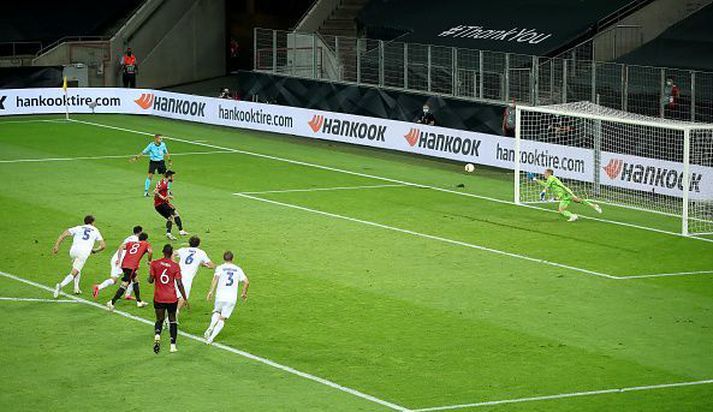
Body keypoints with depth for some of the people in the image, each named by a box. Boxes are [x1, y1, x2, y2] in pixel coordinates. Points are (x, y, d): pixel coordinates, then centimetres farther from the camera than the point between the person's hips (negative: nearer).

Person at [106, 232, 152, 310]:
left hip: (124, 264, 6)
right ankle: (112, 302, -22)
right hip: (132, 266, -6)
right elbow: (150, 251, -6)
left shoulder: (131, 243, 26)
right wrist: (149, 261, 10)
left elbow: (122, 247, 9)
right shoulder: (146, 244, 16)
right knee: (124, 285, -11)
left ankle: (139, 301, 30)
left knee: (135, 280, 25)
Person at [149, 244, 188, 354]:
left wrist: (150, 277, 22)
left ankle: (157, 336, -17)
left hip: (159, 298, 1)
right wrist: (185, 299, 1)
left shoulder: (155, 264, -5)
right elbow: (179, 284, -7)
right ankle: (173, 345, 11)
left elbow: (150, 280, -3)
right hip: (172, 298, -1)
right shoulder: (175, 266, -7)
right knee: (172, 320, 15)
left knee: (159, 320, 13)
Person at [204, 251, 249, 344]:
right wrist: (244, 293, 21)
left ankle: (211, 327, -2)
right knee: (222, 319, 8)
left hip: (220, 296, -1)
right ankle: (211, 338, -4)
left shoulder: (220, 268, 4)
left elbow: (216, 278, -14)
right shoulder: (238, 269, 11)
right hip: (232, 298, 1)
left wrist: (211, 291, -16)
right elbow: (246, 282, 7)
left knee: (216, 312, 26)